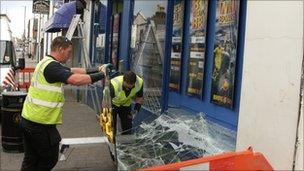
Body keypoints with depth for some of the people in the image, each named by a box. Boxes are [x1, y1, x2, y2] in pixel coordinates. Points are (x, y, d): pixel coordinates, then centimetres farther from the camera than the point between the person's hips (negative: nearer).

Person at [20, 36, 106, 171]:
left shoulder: (46, 63, 12)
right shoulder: (52, 66, -20)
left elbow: (73, 71, 14)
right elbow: (75, 80, -33)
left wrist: (96, 70, 8)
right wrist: (100, 75, -21)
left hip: (28, 119, 9)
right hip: (40, 124, -9)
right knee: (49, 159, 10)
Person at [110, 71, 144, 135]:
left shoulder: (140, 83, -26)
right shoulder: (114, 85, -39)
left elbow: (140, 98, -6)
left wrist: (136, 110, -16)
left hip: (126, 104, 4)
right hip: (113, 104, -3)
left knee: (127, 130, 5)